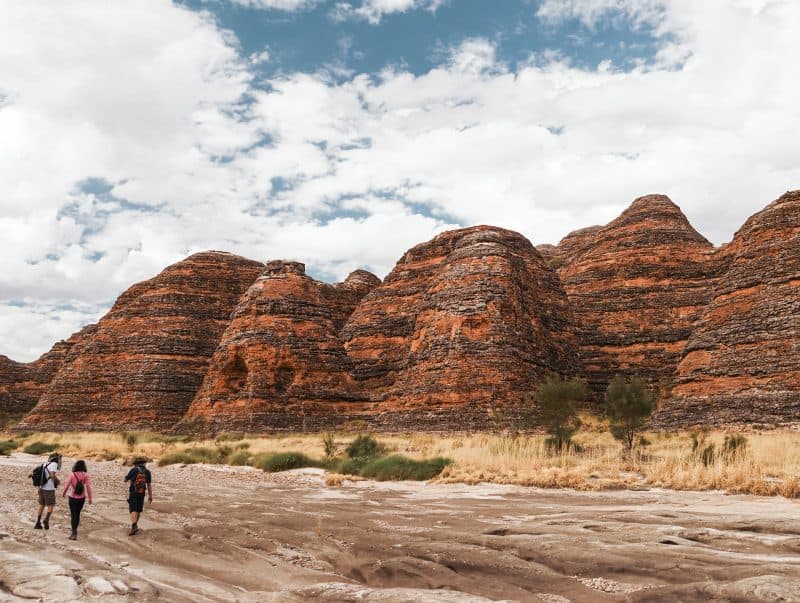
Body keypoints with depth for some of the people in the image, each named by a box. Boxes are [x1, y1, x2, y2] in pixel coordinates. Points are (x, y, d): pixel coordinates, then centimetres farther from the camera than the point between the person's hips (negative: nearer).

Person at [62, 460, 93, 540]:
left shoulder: (72, 475, -14)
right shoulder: (85, 475, -10)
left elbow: (66, 485, -9)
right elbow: (88, 486, -12)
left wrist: (63, 493, 11)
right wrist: (90, 498, -4)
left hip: (73, 498, -2)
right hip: (82, 498, 2)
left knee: (73, 515, 4)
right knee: (77, 514, 20)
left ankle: (74, 532, -5)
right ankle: (75, 530, 33)